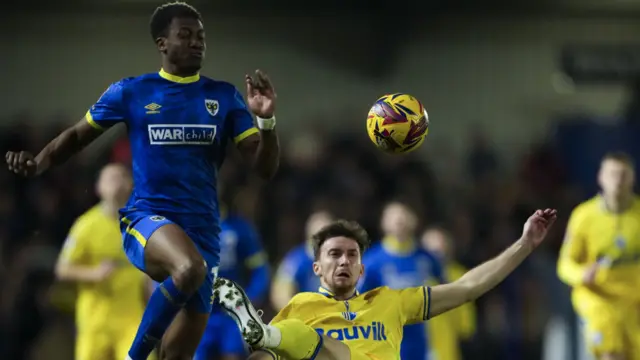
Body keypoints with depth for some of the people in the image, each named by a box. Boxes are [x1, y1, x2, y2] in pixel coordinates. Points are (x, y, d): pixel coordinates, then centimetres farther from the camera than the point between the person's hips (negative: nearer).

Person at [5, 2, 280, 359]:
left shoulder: (225, 97, 7)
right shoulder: (131, 92, 3)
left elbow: (265, 167, 4)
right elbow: (79, 135, 15)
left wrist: (266, 120, -15)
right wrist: (38, 163, -4)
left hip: (204, 232, 4)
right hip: (147, 219, -4)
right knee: (189, 268, -38)